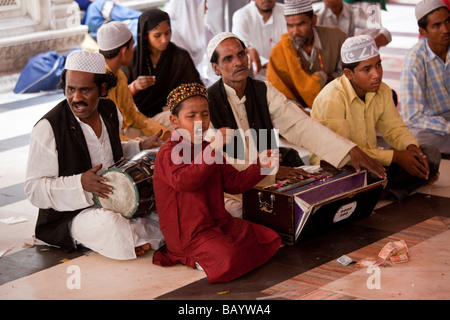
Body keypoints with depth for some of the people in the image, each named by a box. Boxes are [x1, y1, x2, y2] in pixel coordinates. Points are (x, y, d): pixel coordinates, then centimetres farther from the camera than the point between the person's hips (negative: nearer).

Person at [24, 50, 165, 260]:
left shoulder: (108, 110, 5)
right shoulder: (48, 128, -18)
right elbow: (33, 189, -18)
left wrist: (140, 147, 7)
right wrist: (80, 183, -30)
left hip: (115, 203, 7)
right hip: (70, 216, -6)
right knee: (108, 225, -37)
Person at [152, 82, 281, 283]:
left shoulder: (208, 149, 17)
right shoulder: (170, 152, -13)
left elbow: (234, 182, 15)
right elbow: (184, 180, -34)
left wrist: (260, 166, -2)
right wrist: (213, 149, -39)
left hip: (218, 221, 10)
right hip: (189, 233, -10)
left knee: (271, 240, 8)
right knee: (228, 260, -34)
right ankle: (193, 259, -2)